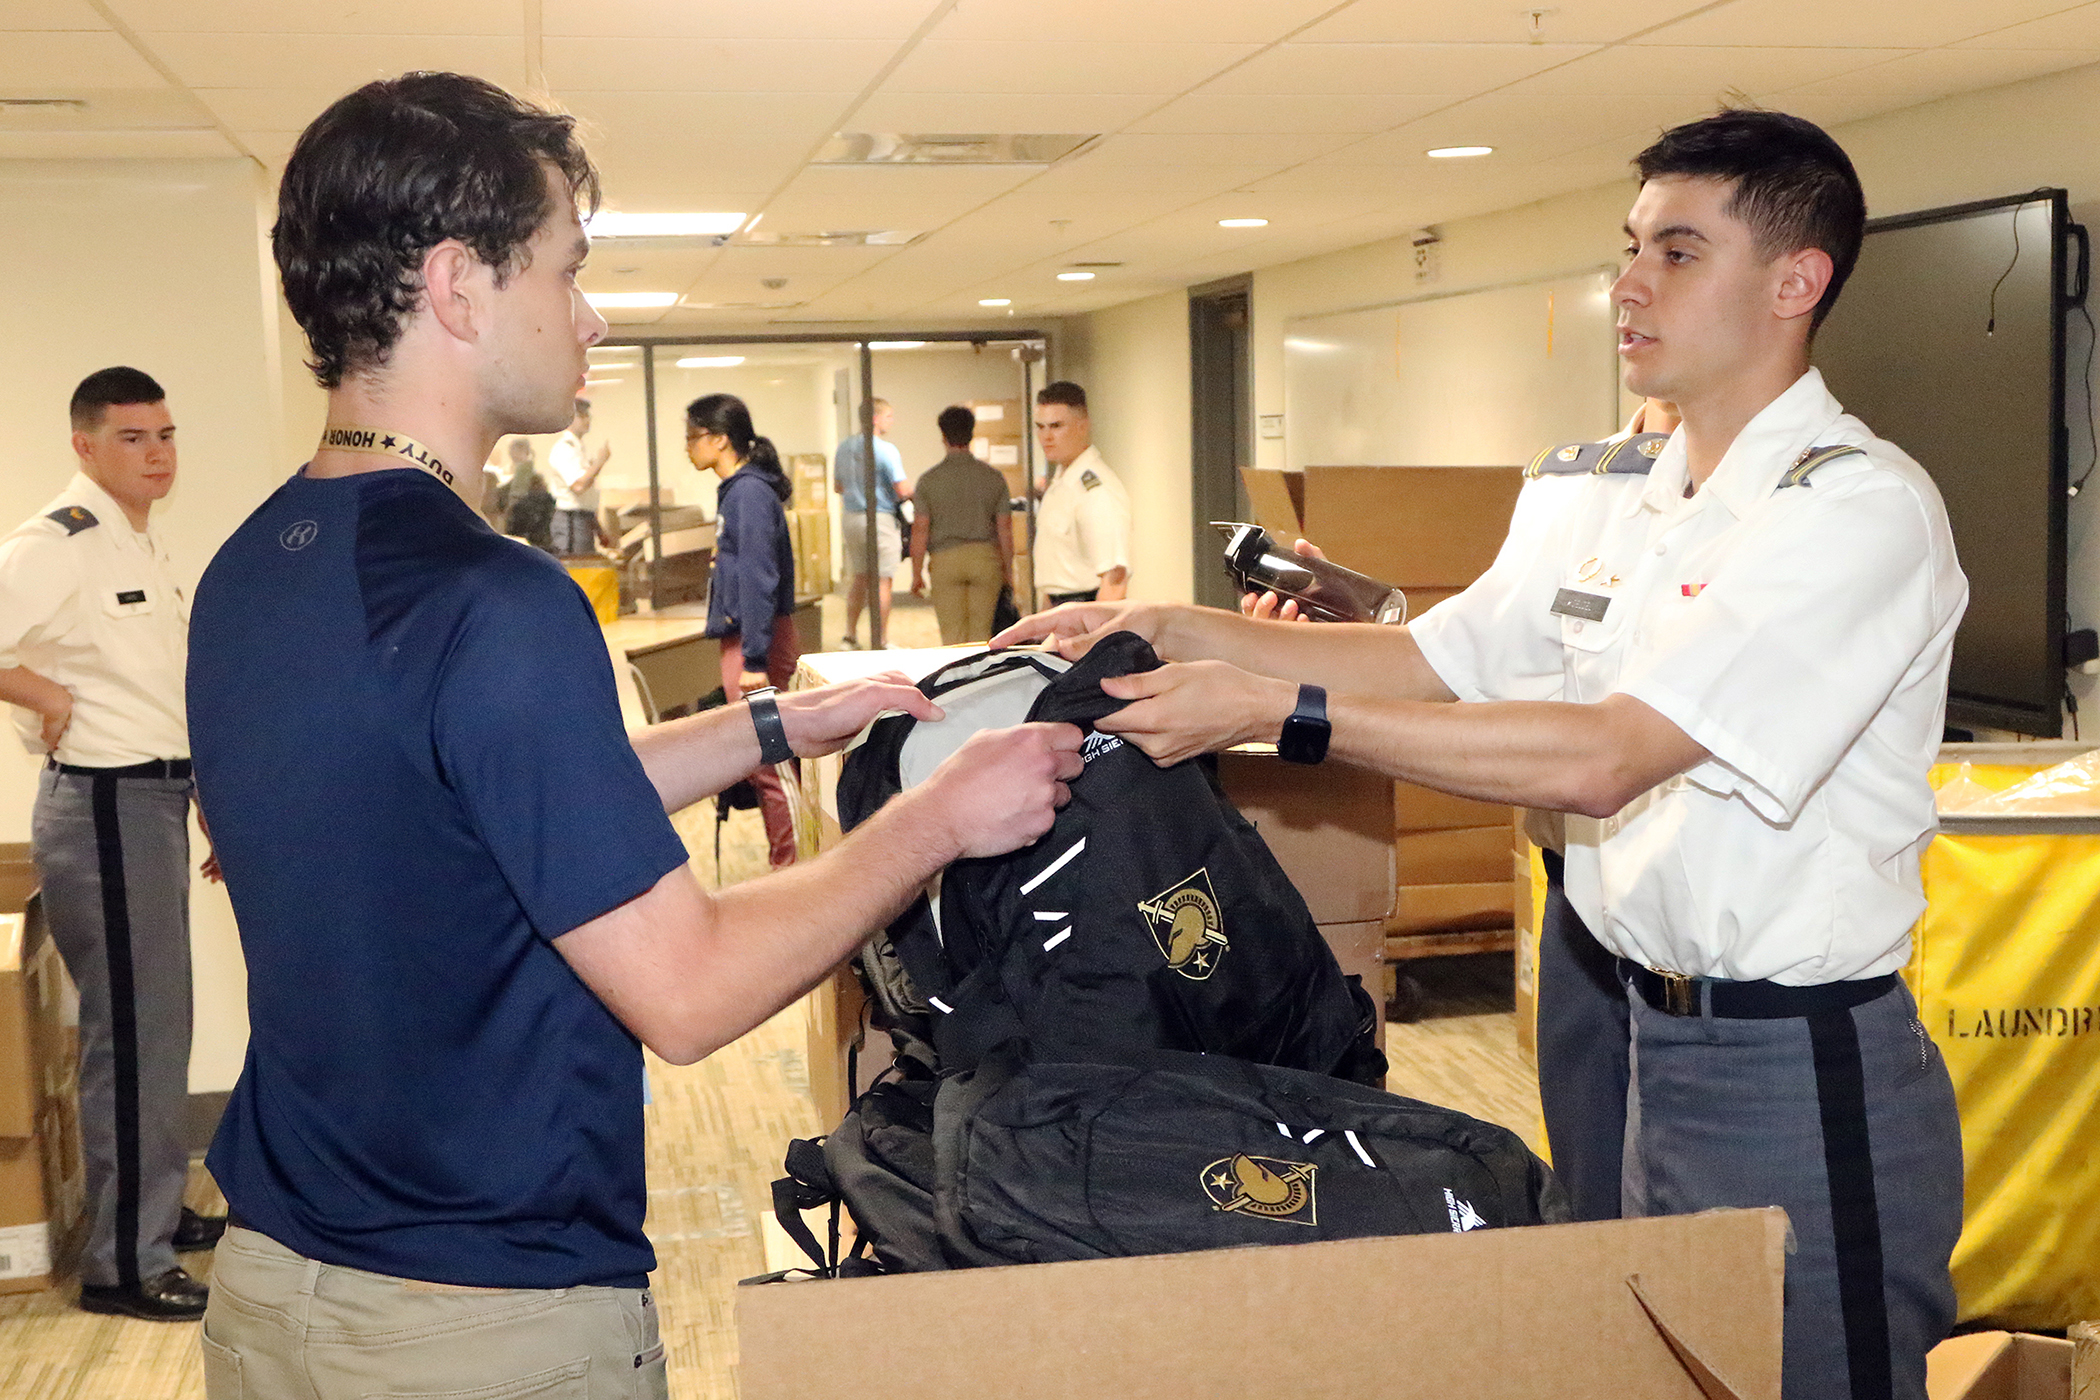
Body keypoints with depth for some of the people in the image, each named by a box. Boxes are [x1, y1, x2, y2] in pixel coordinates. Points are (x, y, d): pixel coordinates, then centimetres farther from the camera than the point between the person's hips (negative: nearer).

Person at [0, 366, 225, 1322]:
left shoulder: (144, 545, 14)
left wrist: (207, 803, 21)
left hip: (153, 798, 10)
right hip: (103, 804, -10)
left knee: (156, 1026, 19)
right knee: (133, 1035, -4)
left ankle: (156, 1213, 33)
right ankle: (123, 1264, 7)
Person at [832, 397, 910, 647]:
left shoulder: (844, 448, 7)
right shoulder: (886, 450, -14)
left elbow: (838, 487, 16)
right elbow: (902, 490, -17)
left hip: (852, 517, 7)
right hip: (880, 518, -7)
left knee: (859, 578, 17)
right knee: (882, 581, 0)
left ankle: (850, 636, 18)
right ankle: (878, 642, 3)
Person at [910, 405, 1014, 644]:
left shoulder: (929, 479, -2)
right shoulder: (993, 477, 1)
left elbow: (920, 530, -3)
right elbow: (1005, 528, 2)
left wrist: (917, 572, 5)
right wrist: (1008, 569, 11)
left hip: (945, 560, -1)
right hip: (985, 555, 1)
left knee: (952, 633, 3)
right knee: (981, 631, 7)